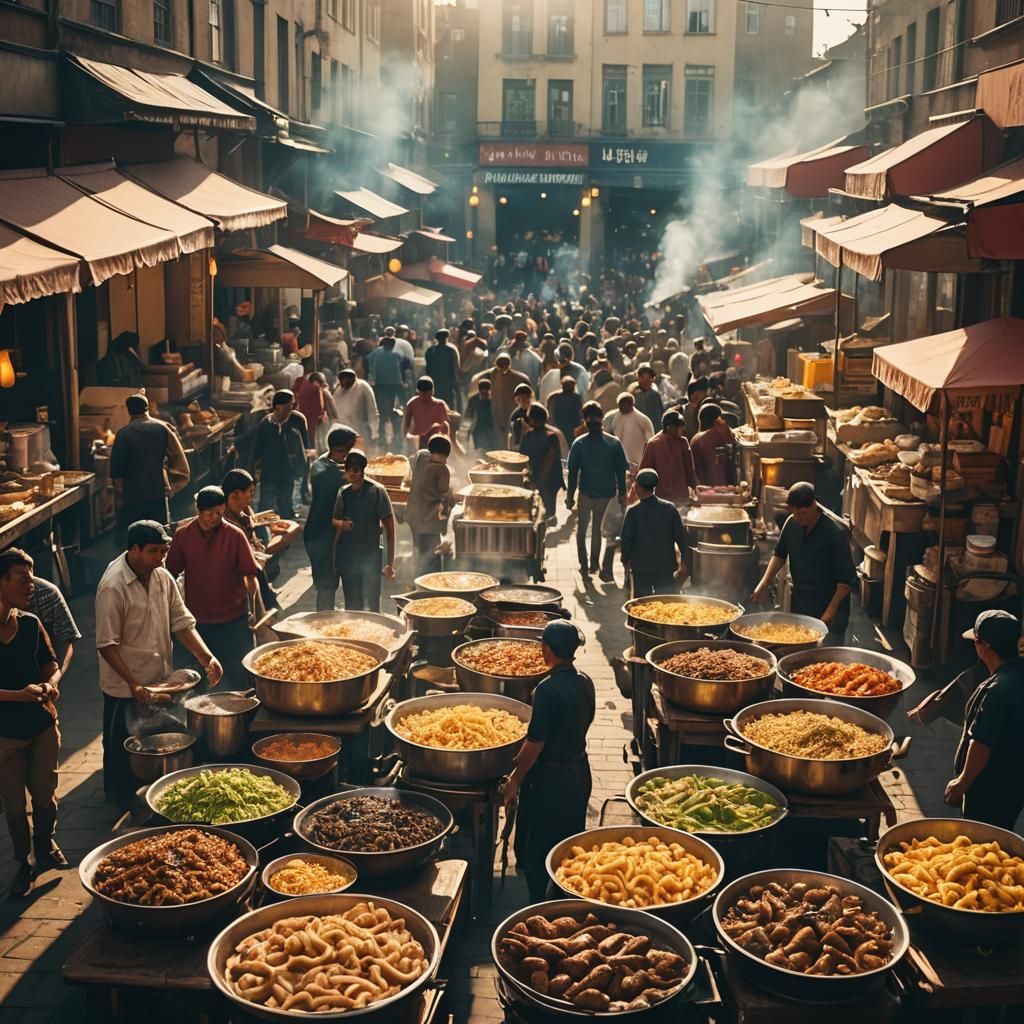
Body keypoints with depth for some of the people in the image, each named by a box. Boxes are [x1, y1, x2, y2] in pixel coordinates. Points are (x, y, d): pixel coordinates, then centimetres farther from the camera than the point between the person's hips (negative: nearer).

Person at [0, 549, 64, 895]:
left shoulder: (31, 624, -1)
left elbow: (51, 665, 10)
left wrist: (51, 684, -10)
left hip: (42, 725, 4)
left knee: (45, 794, 14)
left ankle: (45, 846, 38)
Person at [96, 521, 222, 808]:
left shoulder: (162, 577, 0)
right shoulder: (113, 587, -22)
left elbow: (182, 622, 3)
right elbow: (107, 644, -21)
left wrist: (206, 658, -12)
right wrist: (134, 685, -27)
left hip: (161, 682, 7)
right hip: (126, 689, -6)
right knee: (124, 752, 9)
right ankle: (123, 810, 27)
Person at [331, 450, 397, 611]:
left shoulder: (376, 491, -9)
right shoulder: (344, 492, 4)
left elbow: (389, 528, -8)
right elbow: (334, 519, 14)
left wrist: (390, 563, -11)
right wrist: (341, 524, -12)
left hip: (371, 557, -4)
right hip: (347, 557, 4)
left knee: (371, 606, -8)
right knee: (352, 605, 11)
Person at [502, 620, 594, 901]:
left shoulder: (548, 690, -25)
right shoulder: (585, 683, -3)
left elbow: (535, 744, -22)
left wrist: (515, 780, -11)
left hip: (549, 780, -7)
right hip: (579, 771, 8)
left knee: (536, 856, 7)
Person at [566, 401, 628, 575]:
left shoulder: (579, 444, -10)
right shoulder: (614, 443, -8)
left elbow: (573, 472, -6)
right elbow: (621, 471, -4)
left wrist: (570, 496, 1)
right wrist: (622, 493, 6)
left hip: (586, 492, -1)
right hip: (607, 492, 1)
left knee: (582, 526, 16)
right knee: (598, 527, 16)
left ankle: (583, 563, 9)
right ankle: (594, 562, 21)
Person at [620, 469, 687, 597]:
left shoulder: (633, 511, -9)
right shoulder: (669, 508, -2)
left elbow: (626, 539, -8)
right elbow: (680, 537, -1)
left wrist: (626, 560, 7)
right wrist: (683, 562, 7)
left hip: (641, 568, -2)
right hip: (666, 566, 2)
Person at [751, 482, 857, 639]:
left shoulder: (836, 531, -22)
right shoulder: (792, 523, -5)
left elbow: (847, 579, -20)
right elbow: (780, 554, 10)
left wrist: (831, 610, -24)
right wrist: (764, 584, -2)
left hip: (830, 610, -6)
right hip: (799, 607, 6)